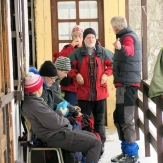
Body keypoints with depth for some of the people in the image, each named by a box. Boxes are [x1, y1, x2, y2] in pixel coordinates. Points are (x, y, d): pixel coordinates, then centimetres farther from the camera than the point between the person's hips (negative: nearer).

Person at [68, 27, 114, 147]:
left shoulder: (103, 52, 3)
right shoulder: (77, 53, -1)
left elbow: (112, 64, 11)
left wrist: (106, 74, -3)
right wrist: (76, 75, -10)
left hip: (100, 92, 2)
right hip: (84, 92, -1)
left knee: (99, 120, 11)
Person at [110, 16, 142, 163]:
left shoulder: (127, 37, -12)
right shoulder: (129, 35, 19)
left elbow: (130, 51, -35)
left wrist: (121, 48, -54)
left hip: (127, 83, -11)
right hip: (126, 82, 11)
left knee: (125, 119, -11)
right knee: (119, 117, 15)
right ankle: (126, 151, 21)